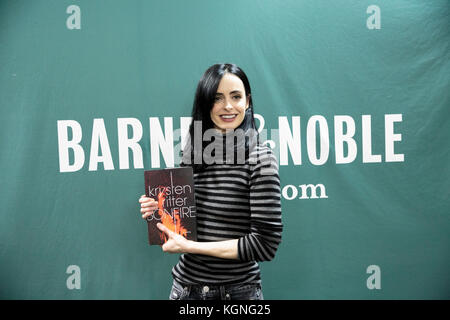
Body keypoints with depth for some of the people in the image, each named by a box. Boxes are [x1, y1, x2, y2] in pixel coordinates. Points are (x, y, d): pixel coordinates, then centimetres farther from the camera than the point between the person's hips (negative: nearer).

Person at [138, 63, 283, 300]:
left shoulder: (259, 158, -17)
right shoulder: (192, 154, -1)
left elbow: (265, 244, -19)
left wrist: (189, 246, -18)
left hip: (237, 291, -4)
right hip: (185, 284, 4)